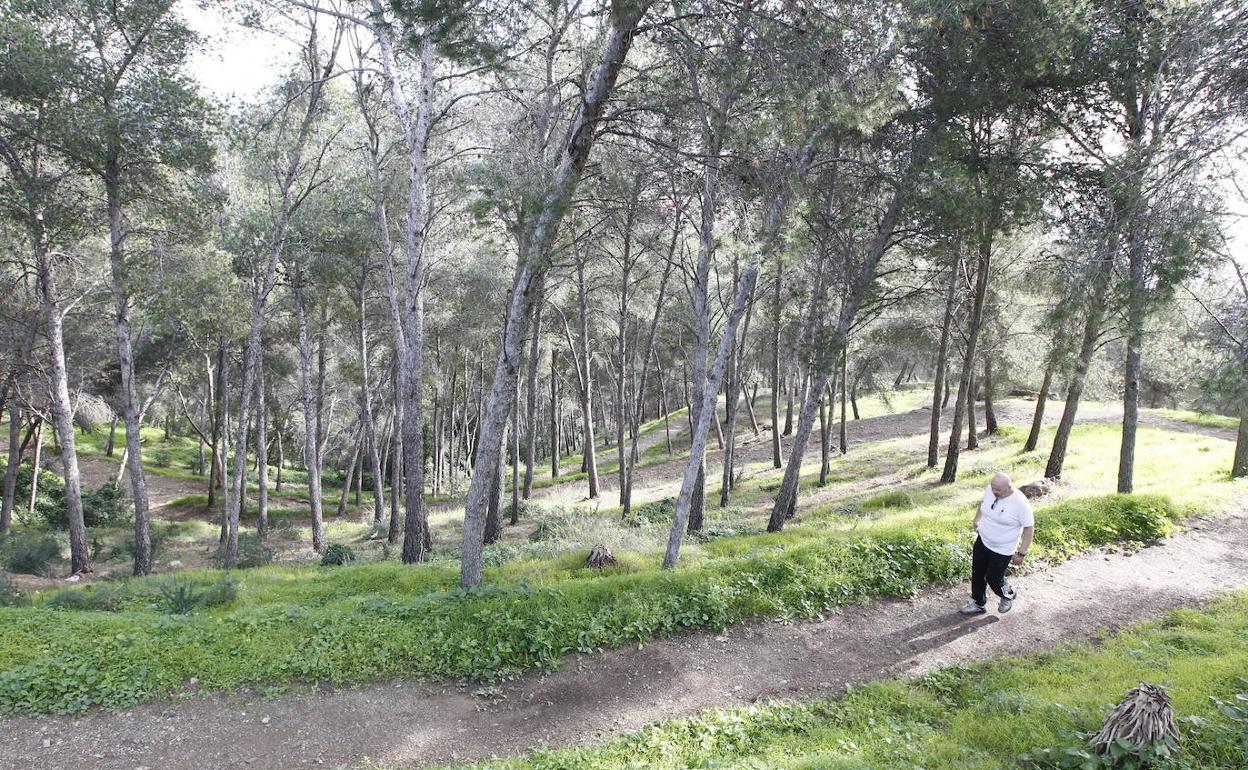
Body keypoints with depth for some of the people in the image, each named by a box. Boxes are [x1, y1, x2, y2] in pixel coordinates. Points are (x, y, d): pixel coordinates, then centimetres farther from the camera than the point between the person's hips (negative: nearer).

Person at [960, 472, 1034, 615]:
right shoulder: (990, 490, -10)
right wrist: (976, 519, 23)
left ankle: (1008, 596, 39)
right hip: (982, 541, 6)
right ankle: (978, 603, 34)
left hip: (1002, 550, -6)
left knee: (993, 579, 7)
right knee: (977, 573, 14)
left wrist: (1021, 553, -16)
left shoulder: (1020, 502, -27)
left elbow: (1029, 528, -18)